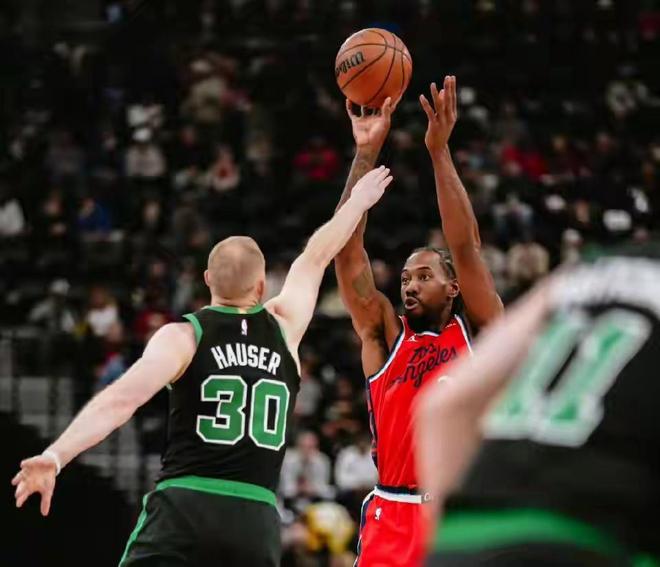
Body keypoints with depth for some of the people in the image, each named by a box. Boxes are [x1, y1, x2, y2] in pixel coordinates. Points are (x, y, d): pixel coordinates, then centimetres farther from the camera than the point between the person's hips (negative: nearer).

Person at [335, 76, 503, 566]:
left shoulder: (479, 330, 6)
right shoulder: (385, 336, 10)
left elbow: (466, 247, -5)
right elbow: (348, 252, 2)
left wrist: (439, 151, -10)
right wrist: (366, 154, -5)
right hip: (392, 518, 1)